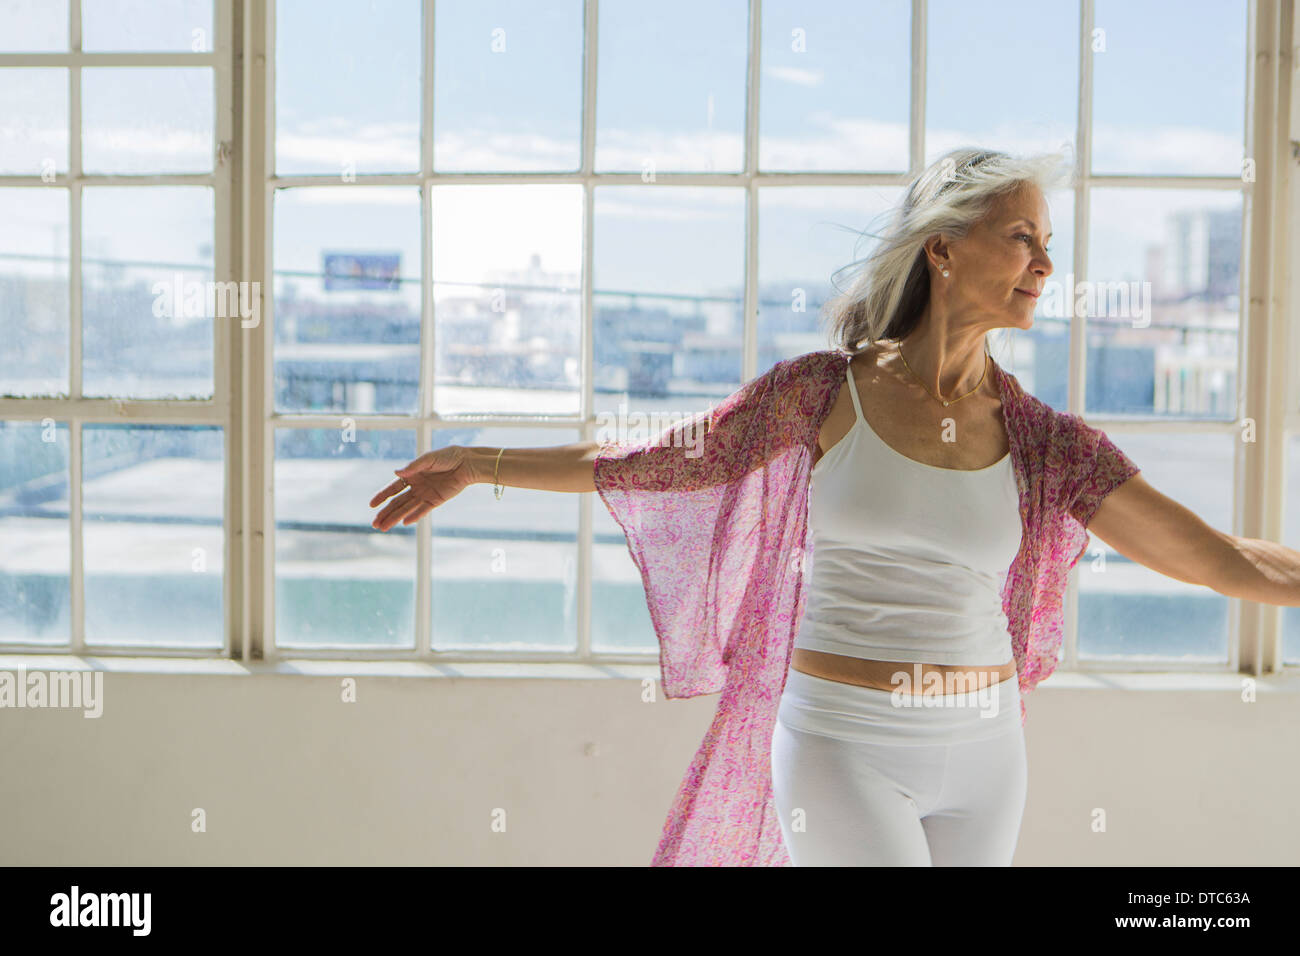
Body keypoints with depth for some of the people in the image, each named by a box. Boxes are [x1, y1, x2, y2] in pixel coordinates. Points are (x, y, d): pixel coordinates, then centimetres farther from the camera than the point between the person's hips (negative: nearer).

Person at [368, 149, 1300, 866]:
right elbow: (646, 465, 3)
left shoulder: (1046, 440, 0)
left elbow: (1222, 558, -2)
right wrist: (478, 463, 3)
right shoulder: (823, 390, -5)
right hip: (842, 746, -3)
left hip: (980, 757, 4)